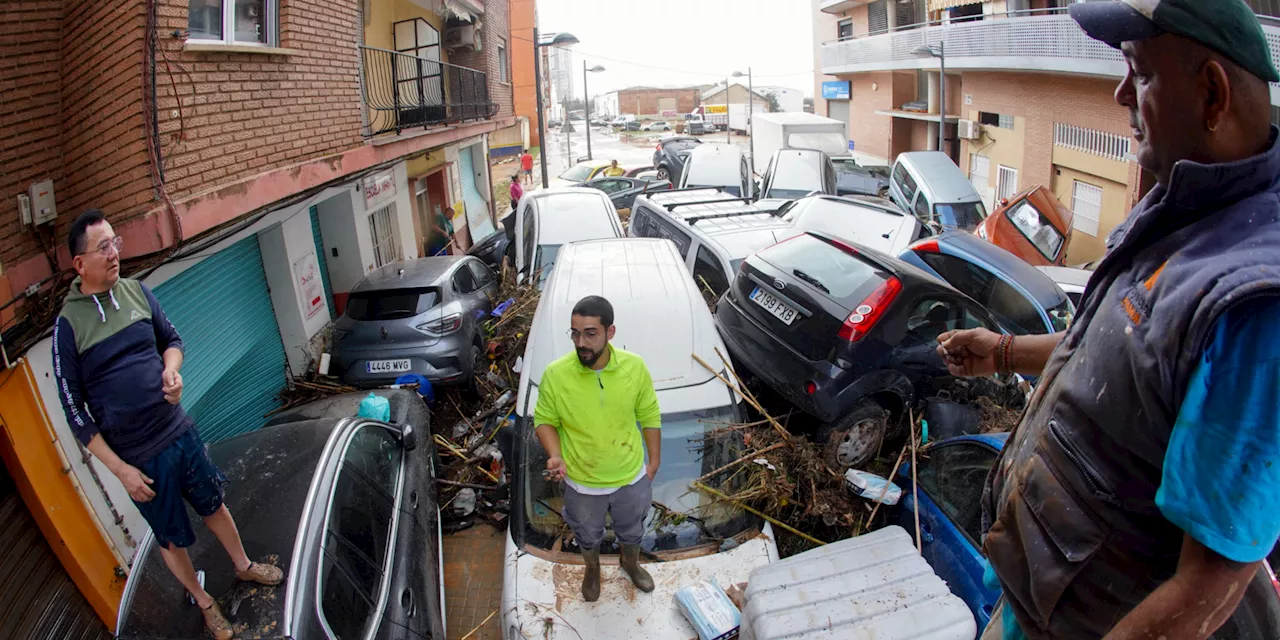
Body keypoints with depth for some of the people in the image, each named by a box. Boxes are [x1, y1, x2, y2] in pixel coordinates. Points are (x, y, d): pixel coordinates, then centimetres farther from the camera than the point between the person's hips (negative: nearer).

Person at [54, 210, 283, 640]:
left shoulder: (136, 291, -2)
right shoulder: (68, 324, -13)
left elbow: (171, 338, 13)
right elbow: (75, 410, -9)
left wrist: (171, 369, -12)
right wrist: (120, 469, -12)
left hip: (180, 432, 4)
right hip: (138, 458, -3)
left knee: (214, 505, 21)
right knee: (172, 540, 14)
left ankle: (244, 566, 44)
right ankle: (204, 603, 36)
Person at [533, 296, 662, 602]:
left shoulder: (635, 367, -21)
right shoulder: (555, 374, -25)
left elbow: (649, 415, -6)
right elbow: (545, 420, -9)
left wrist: (654, 460, 1)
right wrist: (556, 456, -25)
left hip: (630, 476, 1)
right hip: (582, 482, -1)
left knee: (631, 529, 29)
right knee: (588, 534, 28)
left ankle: (630, 562, 62)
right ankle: (592, 568, 61)